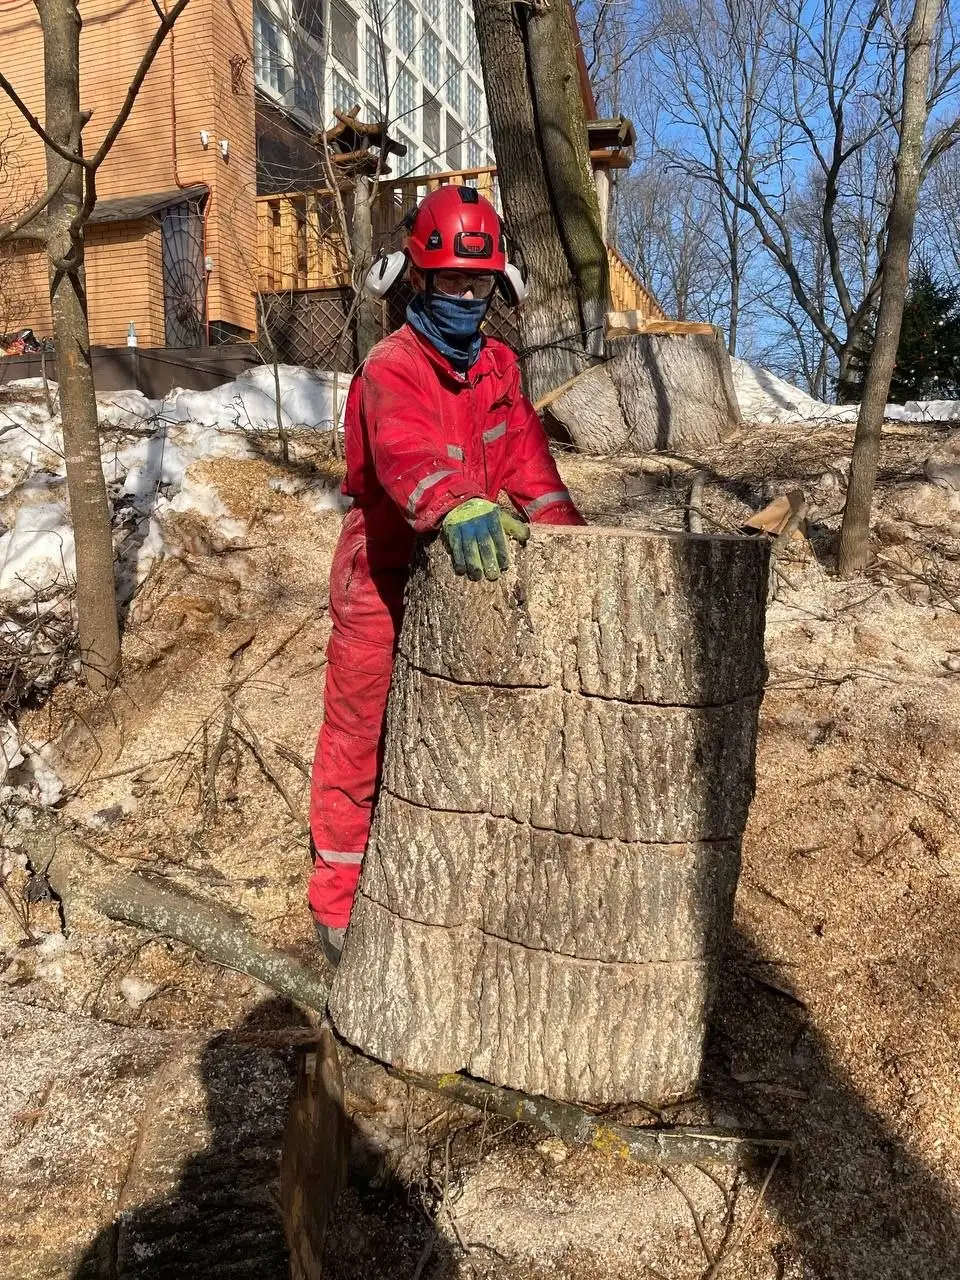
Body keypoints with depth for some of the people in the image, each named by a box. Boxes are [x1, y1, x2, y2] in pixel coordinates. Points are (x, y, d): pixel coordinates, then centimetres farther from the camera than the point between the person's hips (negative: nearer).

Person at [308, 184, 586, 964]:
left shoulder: (499, 367, 8)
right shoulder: (390, 369, -14)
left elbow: (528, 468, 0)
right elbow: (407, 450, -36)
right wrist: (457, 506, -56)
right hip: (383, 578, -6)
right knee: (361, 740, 4)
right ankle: (339, 905, 19)